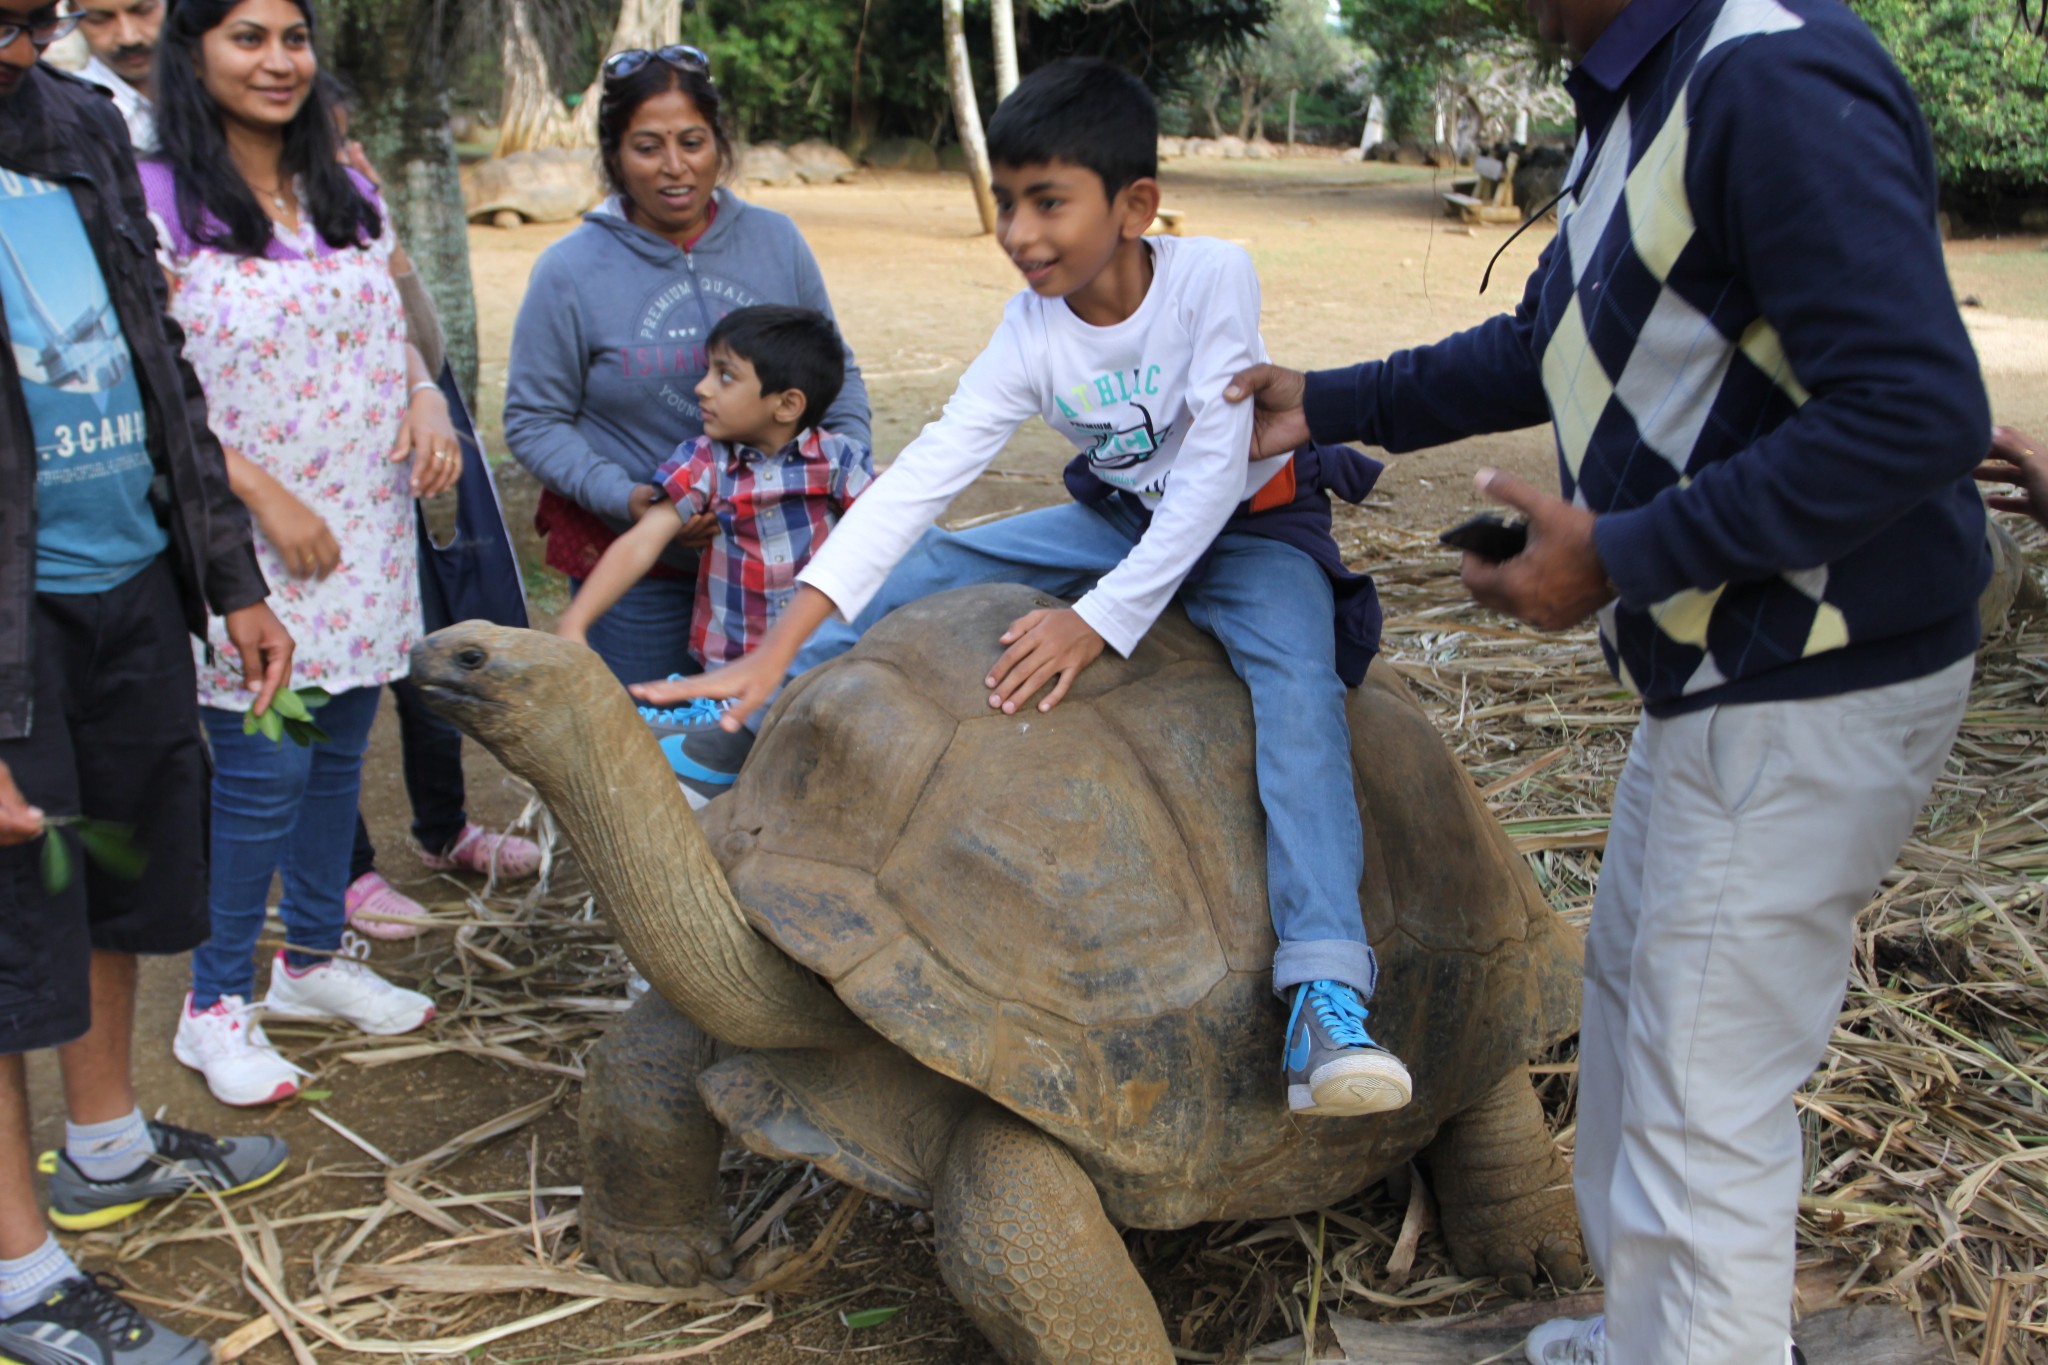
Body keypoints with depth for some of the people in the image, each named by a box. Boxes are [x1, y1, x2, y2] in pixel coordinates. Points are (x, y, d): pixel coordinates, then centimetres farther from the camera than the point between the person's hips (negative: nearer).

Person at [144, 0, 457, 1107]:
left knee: (340, 752, 14)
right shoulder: (159, 205, -10)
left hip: (367, 529, 6)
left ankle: (315, 955, 32)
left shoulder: (348, 197, 9)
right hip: (252, 541, -6)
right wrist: (266, 496, -17)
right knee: (262, 767, -4)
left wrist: (427, 400, -3)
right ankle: (215, 1004, 12)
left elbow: (391, 333, 18)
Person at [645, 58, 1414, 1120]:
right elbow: (920, 480, -20)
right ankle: (736, 730, 5)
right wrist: (776, 655, -27)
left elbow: (1216, 467, -28)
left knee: (1296, 693, -33)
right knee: (915, 574, -8)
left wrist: (1102, 618, -36)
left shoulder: (1212, 276, -25)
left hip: (1251, 527, -5)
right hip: (1117, 520, 5)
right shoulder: (1032, 331, -15)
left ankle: (1328, 1001, -42)